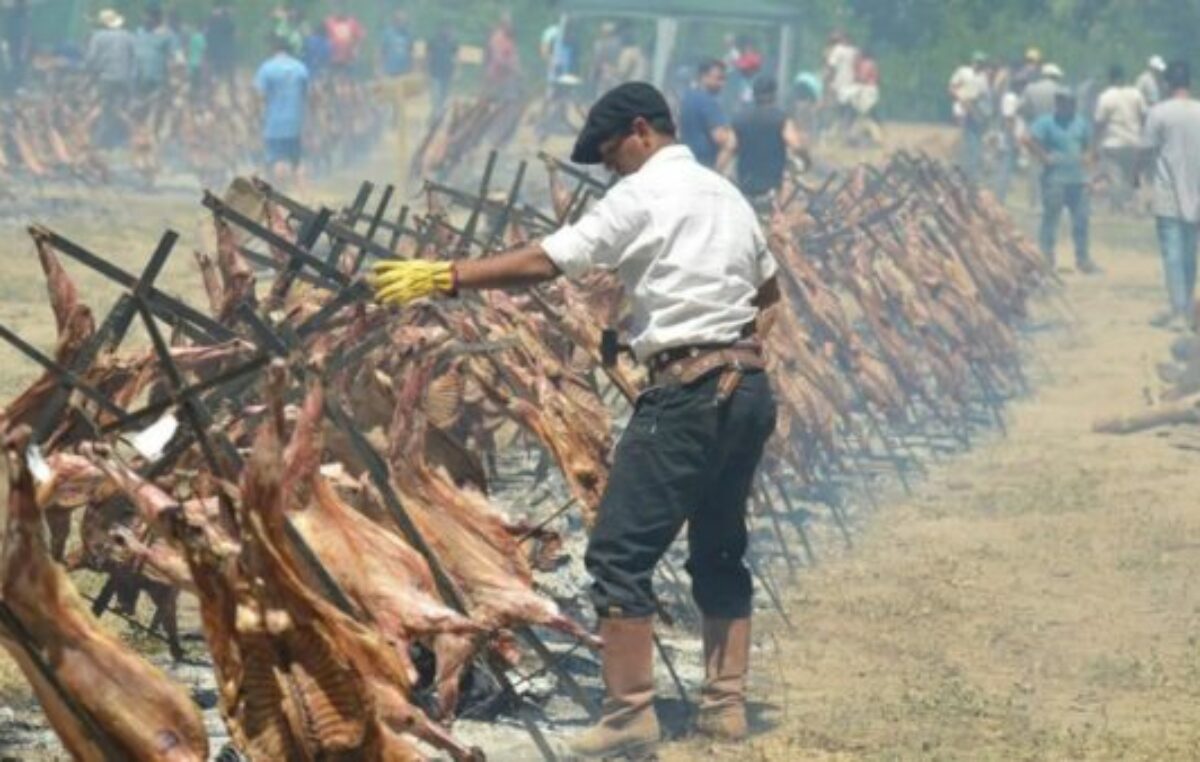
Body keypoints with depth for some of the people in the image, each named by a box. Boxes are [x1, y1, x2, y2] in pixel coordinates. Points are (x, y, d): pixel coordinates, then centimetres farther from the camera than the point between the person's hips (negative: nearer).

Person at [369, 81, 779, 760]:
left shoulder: (644, 195, -7)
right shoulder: (725, 194, 18)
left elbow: (543, 263, -13)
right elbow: (769, 290, 30)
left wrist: (443, 277, -10)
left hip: (691, 392, -9)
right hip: (752, 388, 9)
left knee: (621, 551, -6)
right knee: (720, 550, 17)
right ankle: (727, 703, 17)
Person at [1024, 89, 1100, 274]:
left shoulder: (1081, 123, 11)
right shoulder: (1047, 123, -8)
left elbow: (1088, 142, 25)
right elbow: (1029, 139, -17)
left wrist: (1085, 156, 7)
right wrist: (1044, 157, -16)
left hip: (1077, 178, 6)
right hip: (1055, 180, -6)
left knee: (1081, 219, 8)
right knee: (1051, 218, -3)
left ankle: (1082, 259, 17)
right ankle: (1046, 257, 4)